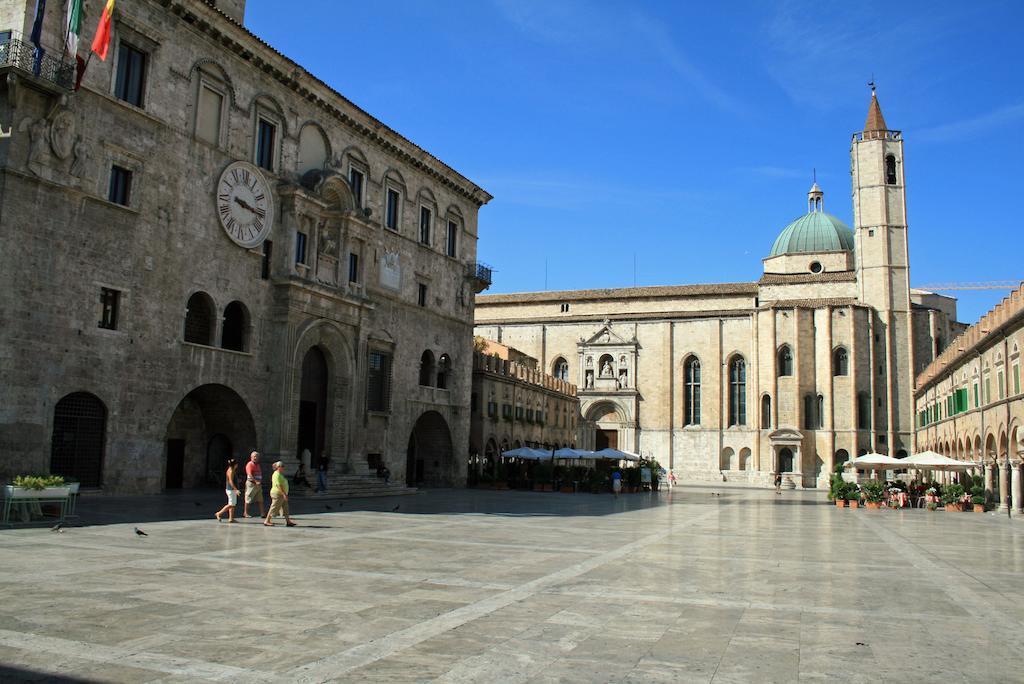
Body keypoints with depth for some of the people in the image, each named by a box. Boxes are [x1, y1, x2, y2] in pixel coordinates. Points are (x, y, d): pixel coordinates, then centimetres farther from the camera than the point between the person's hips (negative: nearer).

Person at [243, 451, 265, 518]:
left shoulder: (257, 465, 17)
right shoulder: (250, 464, -9)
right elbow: (250, 474, -21)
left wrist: (260, 481, 12)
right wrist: (255, 481, -30)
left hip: (258, 484, 8)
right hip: (251, 483, -8)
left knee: (260, 500, 4)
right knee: (248, 499, 2)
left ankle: (262, 513, 5)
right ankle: (245, 513, 10)